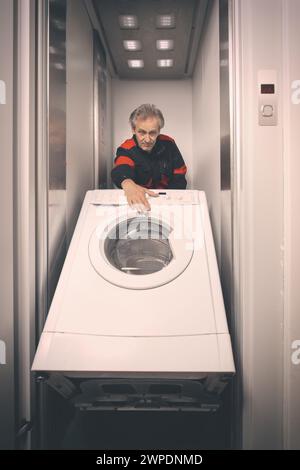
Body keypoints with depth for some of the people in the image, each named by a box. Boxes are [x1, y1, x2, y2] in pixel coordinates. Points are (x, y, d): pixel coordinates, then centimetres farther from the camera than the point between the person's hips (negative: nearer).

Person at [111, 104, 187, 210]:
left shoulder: (168, 144, 0)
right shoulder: (127, 150, -11)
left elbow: (179, 176, 5)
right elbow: (121, 170, -34)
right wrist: (128, 184, -59)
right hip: (137, 202, 0)